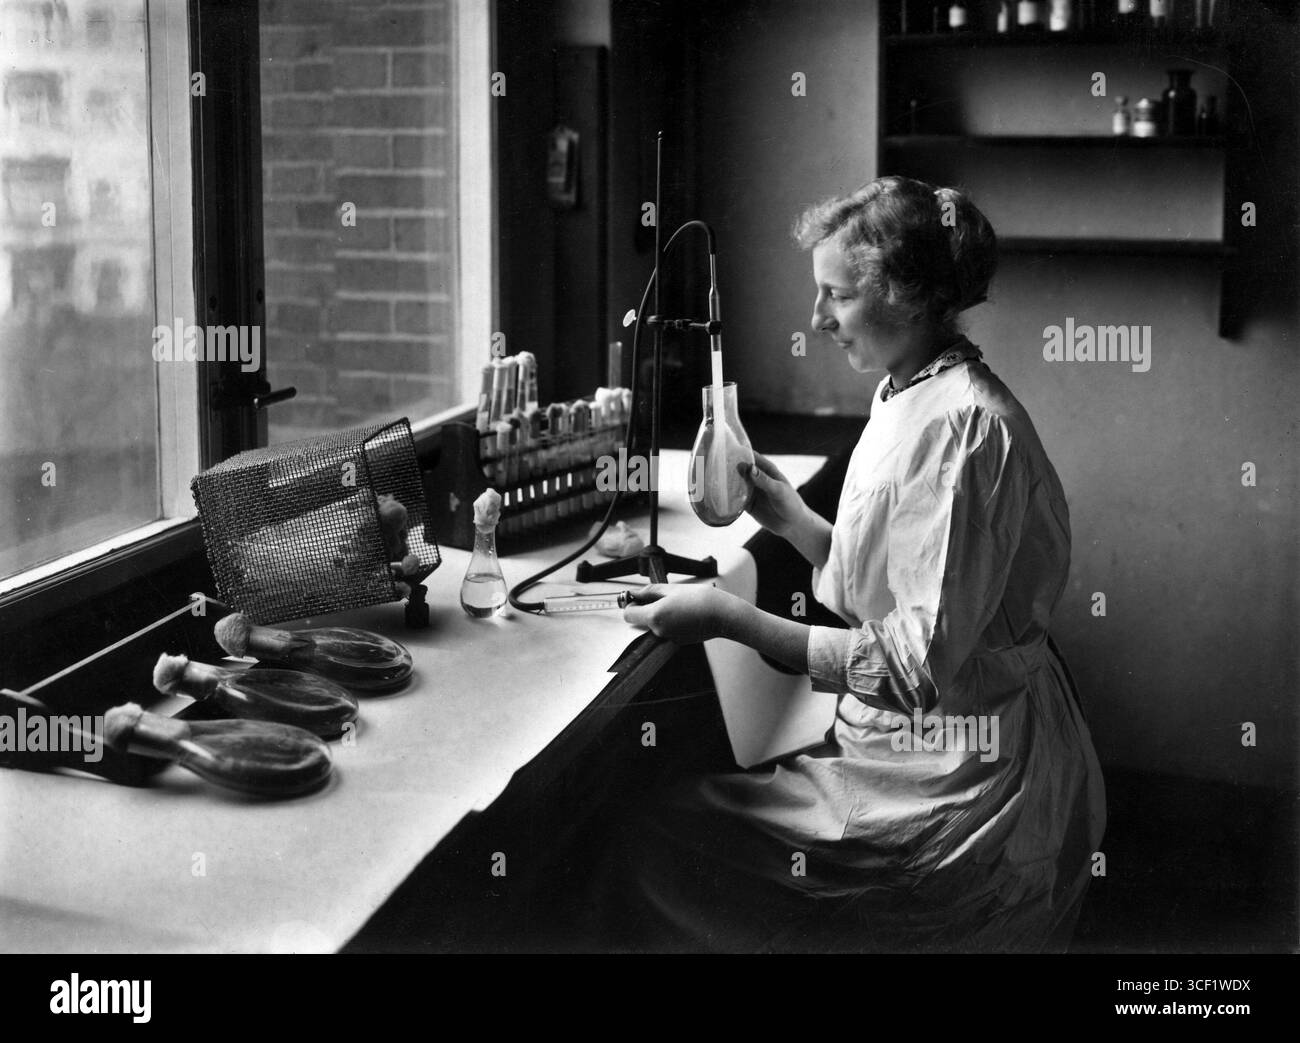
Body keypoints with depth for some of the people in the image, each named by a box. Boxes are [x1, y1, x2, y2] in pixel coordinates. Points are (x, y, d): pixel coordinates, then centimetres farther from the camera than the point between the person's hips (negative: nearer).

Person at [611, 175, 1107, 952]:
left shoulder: (957, 426, -21)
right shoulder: (910, 399, 9)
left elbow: (919, 665, -24)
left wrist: (732, 618, -23)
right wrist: (790, 518, 2)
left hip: (959, 783, -9)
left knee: (662, 841, -10)